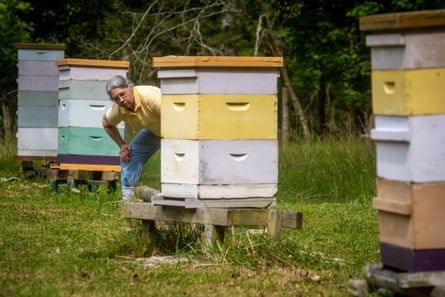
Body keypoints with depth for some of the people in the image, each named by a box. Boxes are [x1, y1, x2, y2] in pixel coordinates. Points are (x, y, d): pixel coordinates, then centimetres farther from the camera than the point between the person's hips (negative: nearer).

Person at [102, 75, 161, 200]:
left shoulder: (149, 96, -40)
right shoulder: (118, 109, -18)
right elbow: (106, 123, 6)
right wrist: (122, 145, 2)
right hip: (153, 130, 6)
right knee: (128, 155, -1)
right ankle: (127, 198, 9)